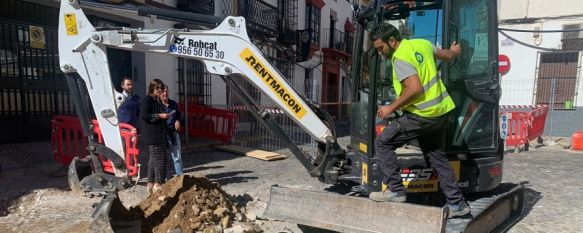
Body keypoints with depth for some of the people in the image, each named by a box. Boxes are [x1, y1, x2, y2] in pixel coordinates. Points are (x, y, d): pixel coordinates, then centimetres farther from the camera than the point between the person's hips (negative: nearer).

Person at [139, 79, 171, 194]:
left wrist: (165, 116, 14)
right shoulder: (146, 100, -9)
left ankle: (151, 184, 22)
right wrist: (159, 116, -19)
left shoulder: (158, 101, 18)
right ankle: (158, 184, 0)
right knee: (160, 158, -8)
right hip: (152, 135, -10)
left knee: (153, 159, 13)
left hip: (160, 134, 10)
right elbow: (144, 115, -18)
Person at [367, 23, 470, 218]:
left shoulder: (400, 58, -16)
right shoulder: (422, 44, 10)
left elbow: (415, 88, -26)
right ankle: (457, 204, 24)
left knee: (383, 143, 0)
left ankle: (395, 191, 1)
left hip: (421, 115, -9)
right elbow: (447, 56, 25)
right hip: (440, 113, 9)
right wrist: (454, 51, 48)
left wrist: (391, 107, -18)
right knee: (438, 158, 18)